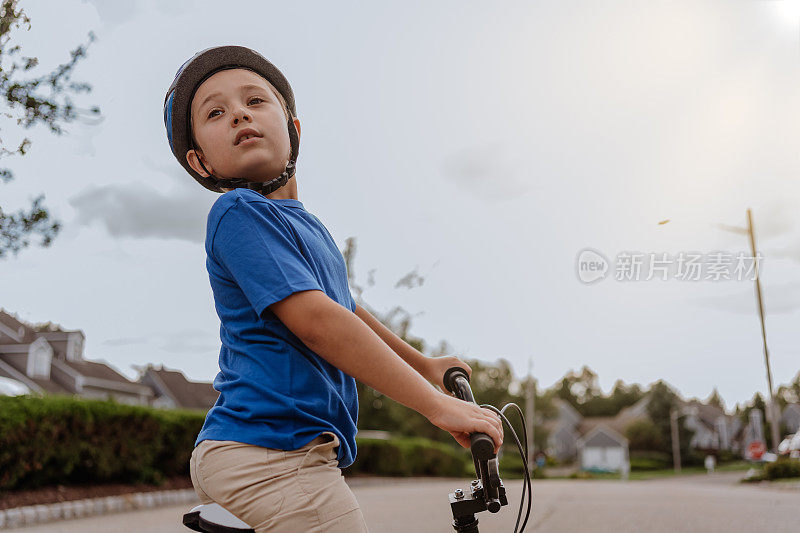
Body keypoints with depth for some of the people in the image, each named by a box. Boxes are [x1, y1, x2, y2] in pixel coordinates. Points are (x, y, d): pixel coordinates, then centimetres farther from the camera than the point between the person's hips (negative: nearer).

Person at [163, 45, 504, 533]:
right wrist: (437, 404, -22)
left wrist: (425, 364, 41)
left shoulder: (308, 227, 16)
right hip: (268, 458, -9)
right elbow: (315, 319, -23)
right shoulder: (238, 213, -13)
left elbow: (348, 311, 29)